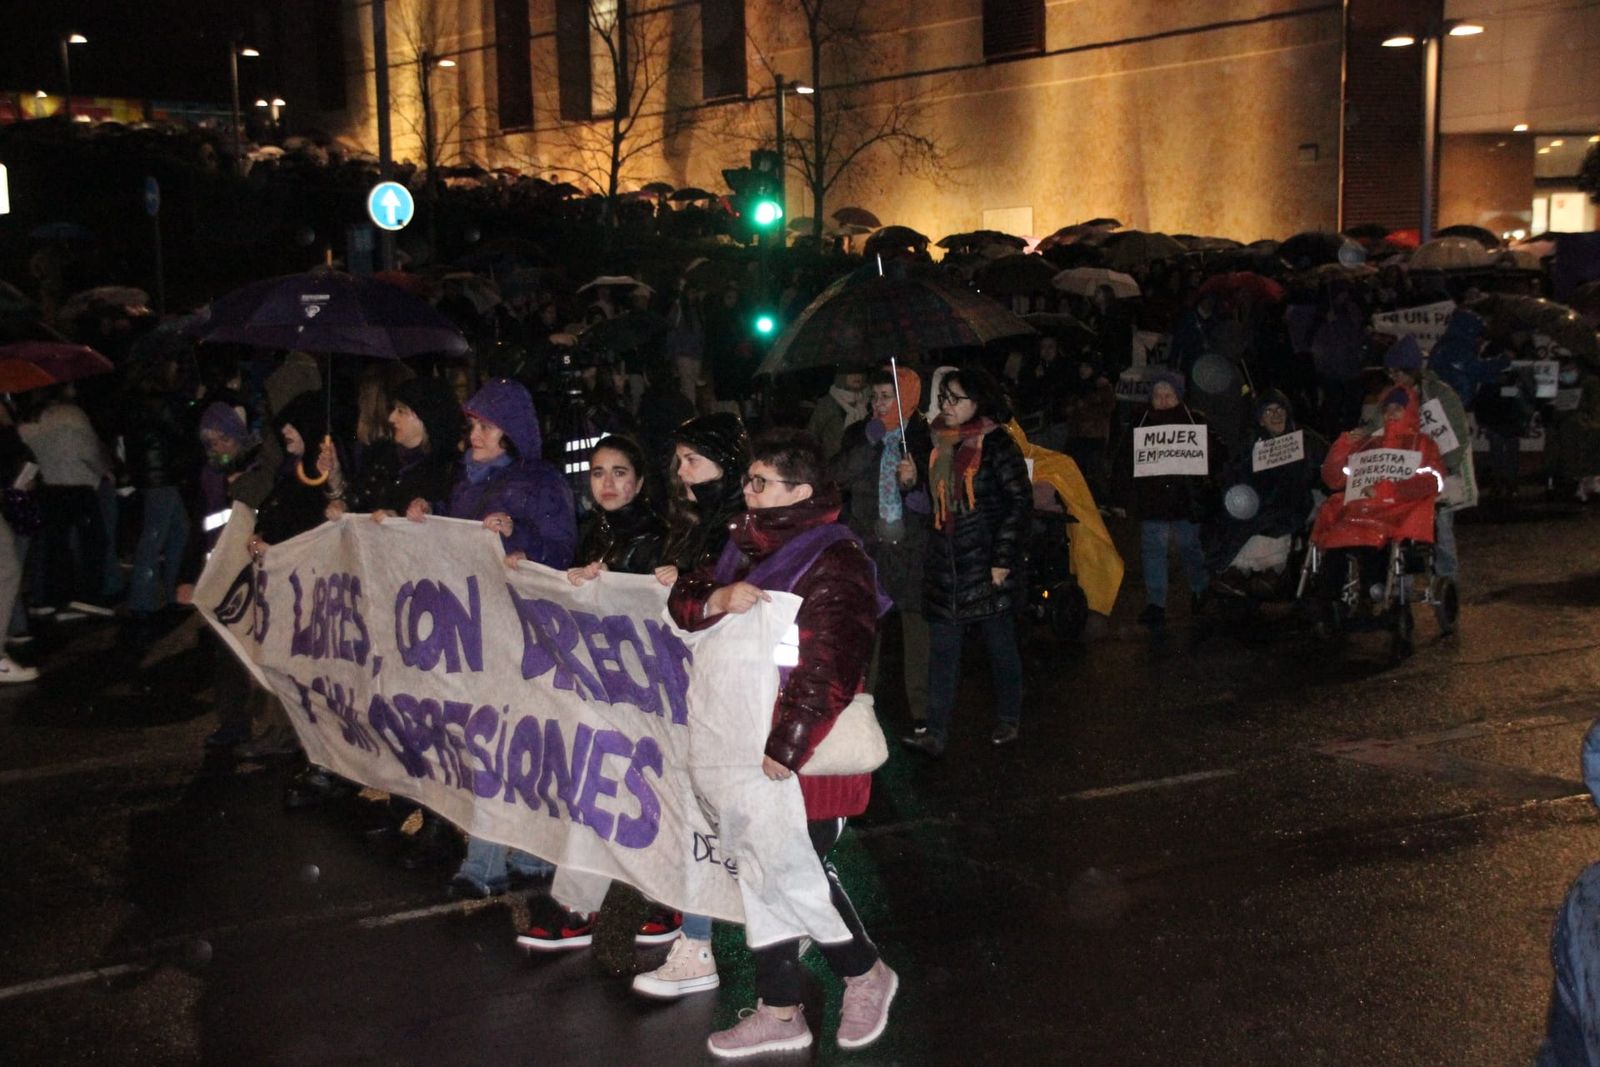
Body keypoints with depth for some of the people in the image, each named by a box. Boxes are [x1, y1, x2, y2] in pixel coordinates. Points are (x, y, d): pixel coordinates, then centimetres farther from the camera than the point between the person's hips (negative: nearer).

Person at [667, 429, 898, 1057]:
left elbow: (828, 665, -21)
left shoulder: (834, 560, -14)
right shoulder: (746, 545, 12)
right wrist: (716, 598, -14)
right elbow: (682, 601, 9)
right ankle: (778, 1014, 22)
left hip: (808, 751, -8)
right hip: (751, 745, 8)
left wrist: (787, 745, -24)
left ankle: (866, 974, 26)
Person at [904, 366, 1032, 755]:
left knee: (1000, 643, 9)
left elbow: (1021, 501, -13)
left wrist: (1003, 559, -16)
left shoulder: (996, 444, -10)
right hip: (945, 564, 6)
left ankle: (1007, 721, 25)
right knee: (942, 649, 3)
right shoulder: (940, 443, 11)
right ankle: (936, 733, 4)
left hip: (987, 565, -6)